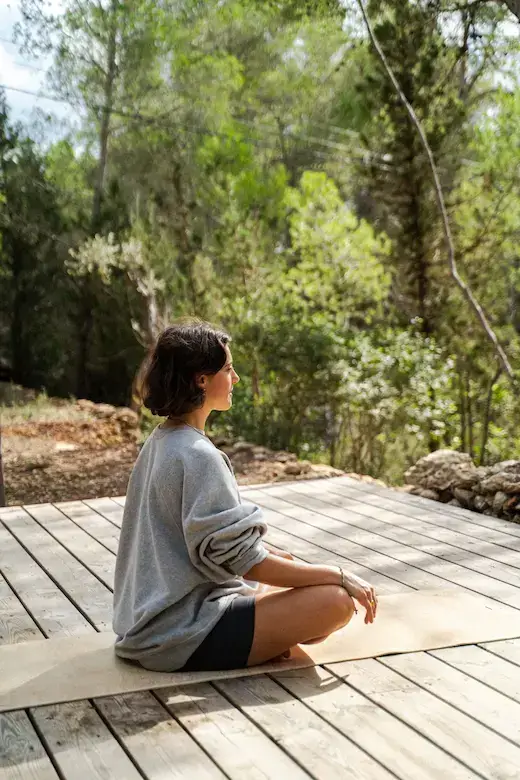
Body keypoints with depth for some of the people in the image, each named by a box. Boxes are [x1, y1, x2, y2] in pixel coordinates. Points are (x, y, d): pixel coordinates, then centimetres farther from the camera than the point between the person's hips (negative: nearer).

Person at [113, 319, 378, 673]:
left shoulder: (159, 443, 9)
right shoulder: (198, 455, -22)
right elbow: (245, 561, -21)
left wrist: (280, 555, 14)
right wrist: (340, 575, -14)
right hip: (183, 637, -10)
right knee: (336, 600, -17)